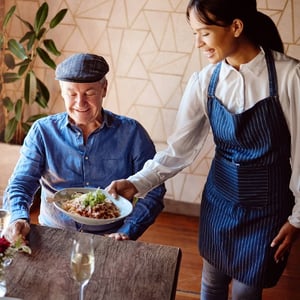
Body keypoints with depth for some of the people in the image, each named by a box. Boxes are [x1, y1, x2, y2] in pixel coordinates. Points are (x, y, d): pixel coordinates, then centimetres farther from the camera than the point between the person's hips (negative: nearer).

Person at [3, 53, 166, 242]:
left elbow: (153, 193, 0)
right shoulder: (43, 131, 5)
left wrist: (126, 233, -14)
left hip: (110, 241, -1)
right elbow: (21, 184, 4)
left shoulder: (131, 133, 0)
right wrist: (19, 218, -17)